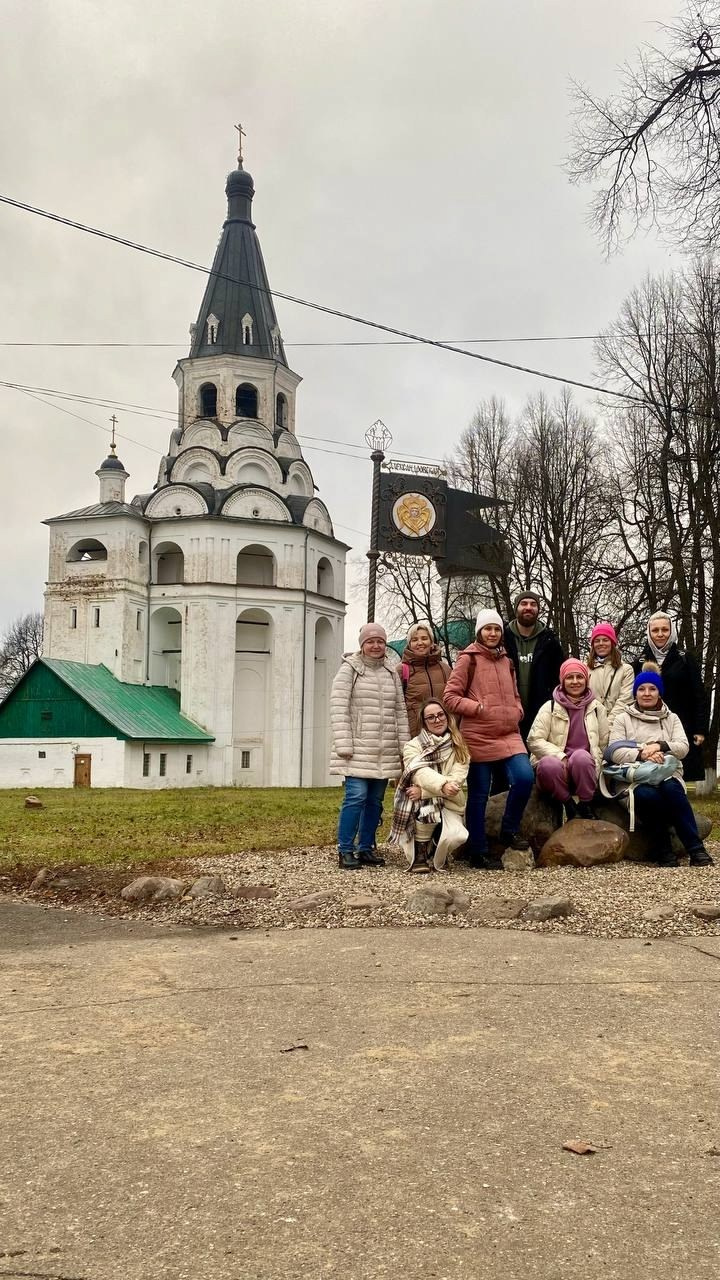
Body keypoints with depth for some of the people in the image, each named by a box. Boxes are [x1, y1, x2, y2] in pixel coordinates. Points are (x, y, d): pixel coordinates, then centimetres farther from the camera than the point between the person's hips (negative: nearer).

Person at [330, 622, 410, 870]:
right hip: (358, 749, -5)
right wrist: (343, 745, -14)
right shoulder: (350, 668, -1)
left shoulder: (391, 672, 14)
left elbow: (400, 710, 15)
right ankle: (345, 850, -3)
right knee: (356, 796, -13)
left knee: (375, 800, 7)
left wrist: (404, 746, 10)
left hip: (385, 751, 5)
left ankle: (366, 848, 18)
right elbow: (338, 708, -7)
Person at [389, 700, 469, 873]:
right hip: (419, 807, -2)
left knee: (455, 836, -28)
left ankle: (436, 856, 8)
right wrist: (442, 785, -39)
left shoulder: (459, 747, 4)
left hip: (449, 804, 2)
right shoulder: (413, 746, 0)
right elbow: (419, 773, -19)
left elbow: (457, 778, -10)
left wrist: (424, 790, -22)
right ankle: (419, 856, -13)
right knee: (427, 808, -37)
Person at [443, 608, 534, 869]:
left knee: (524, 778, -15)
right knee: (479, 794, 1)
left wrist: (517, 711, 7)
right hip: (478, 737, -5)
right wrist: (478, 708, -15)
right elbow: (450, 697, -5)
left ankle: (509, 831, 7)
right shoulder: (468, 659, -2)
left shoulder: (506, 661, 17)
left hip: (508, 734, 5)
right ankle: (478, 852, 12)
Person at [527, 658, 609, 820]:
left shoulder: (596, 707, 10)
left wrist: (595, 765, -4)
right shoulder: (550, 707, 3)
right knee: (549, 765, -37)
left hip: (584, 769, 1)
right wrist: (562, 758, -16)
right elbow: (534, 741, -5)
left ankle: (585, 805, -14)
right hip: (557, 765, -1)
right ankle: (568, 805, -13)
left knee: (581, 756, -34)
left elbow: (604, 743, 13)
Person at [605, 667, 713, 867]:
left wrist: (659, 746, -16)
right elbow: (615, 752, -2)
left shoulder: (672, 718, 19)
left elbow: (683, 748, 3)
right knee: (648, 795, -37)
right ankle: (664, 852, -23)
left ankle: (696, 850, -31)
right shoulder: (623, 719, 12)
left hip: (668, 775, 1)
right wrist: (642, 753, -19)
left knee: (672, 790, -36)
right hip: (636, 778, -1)